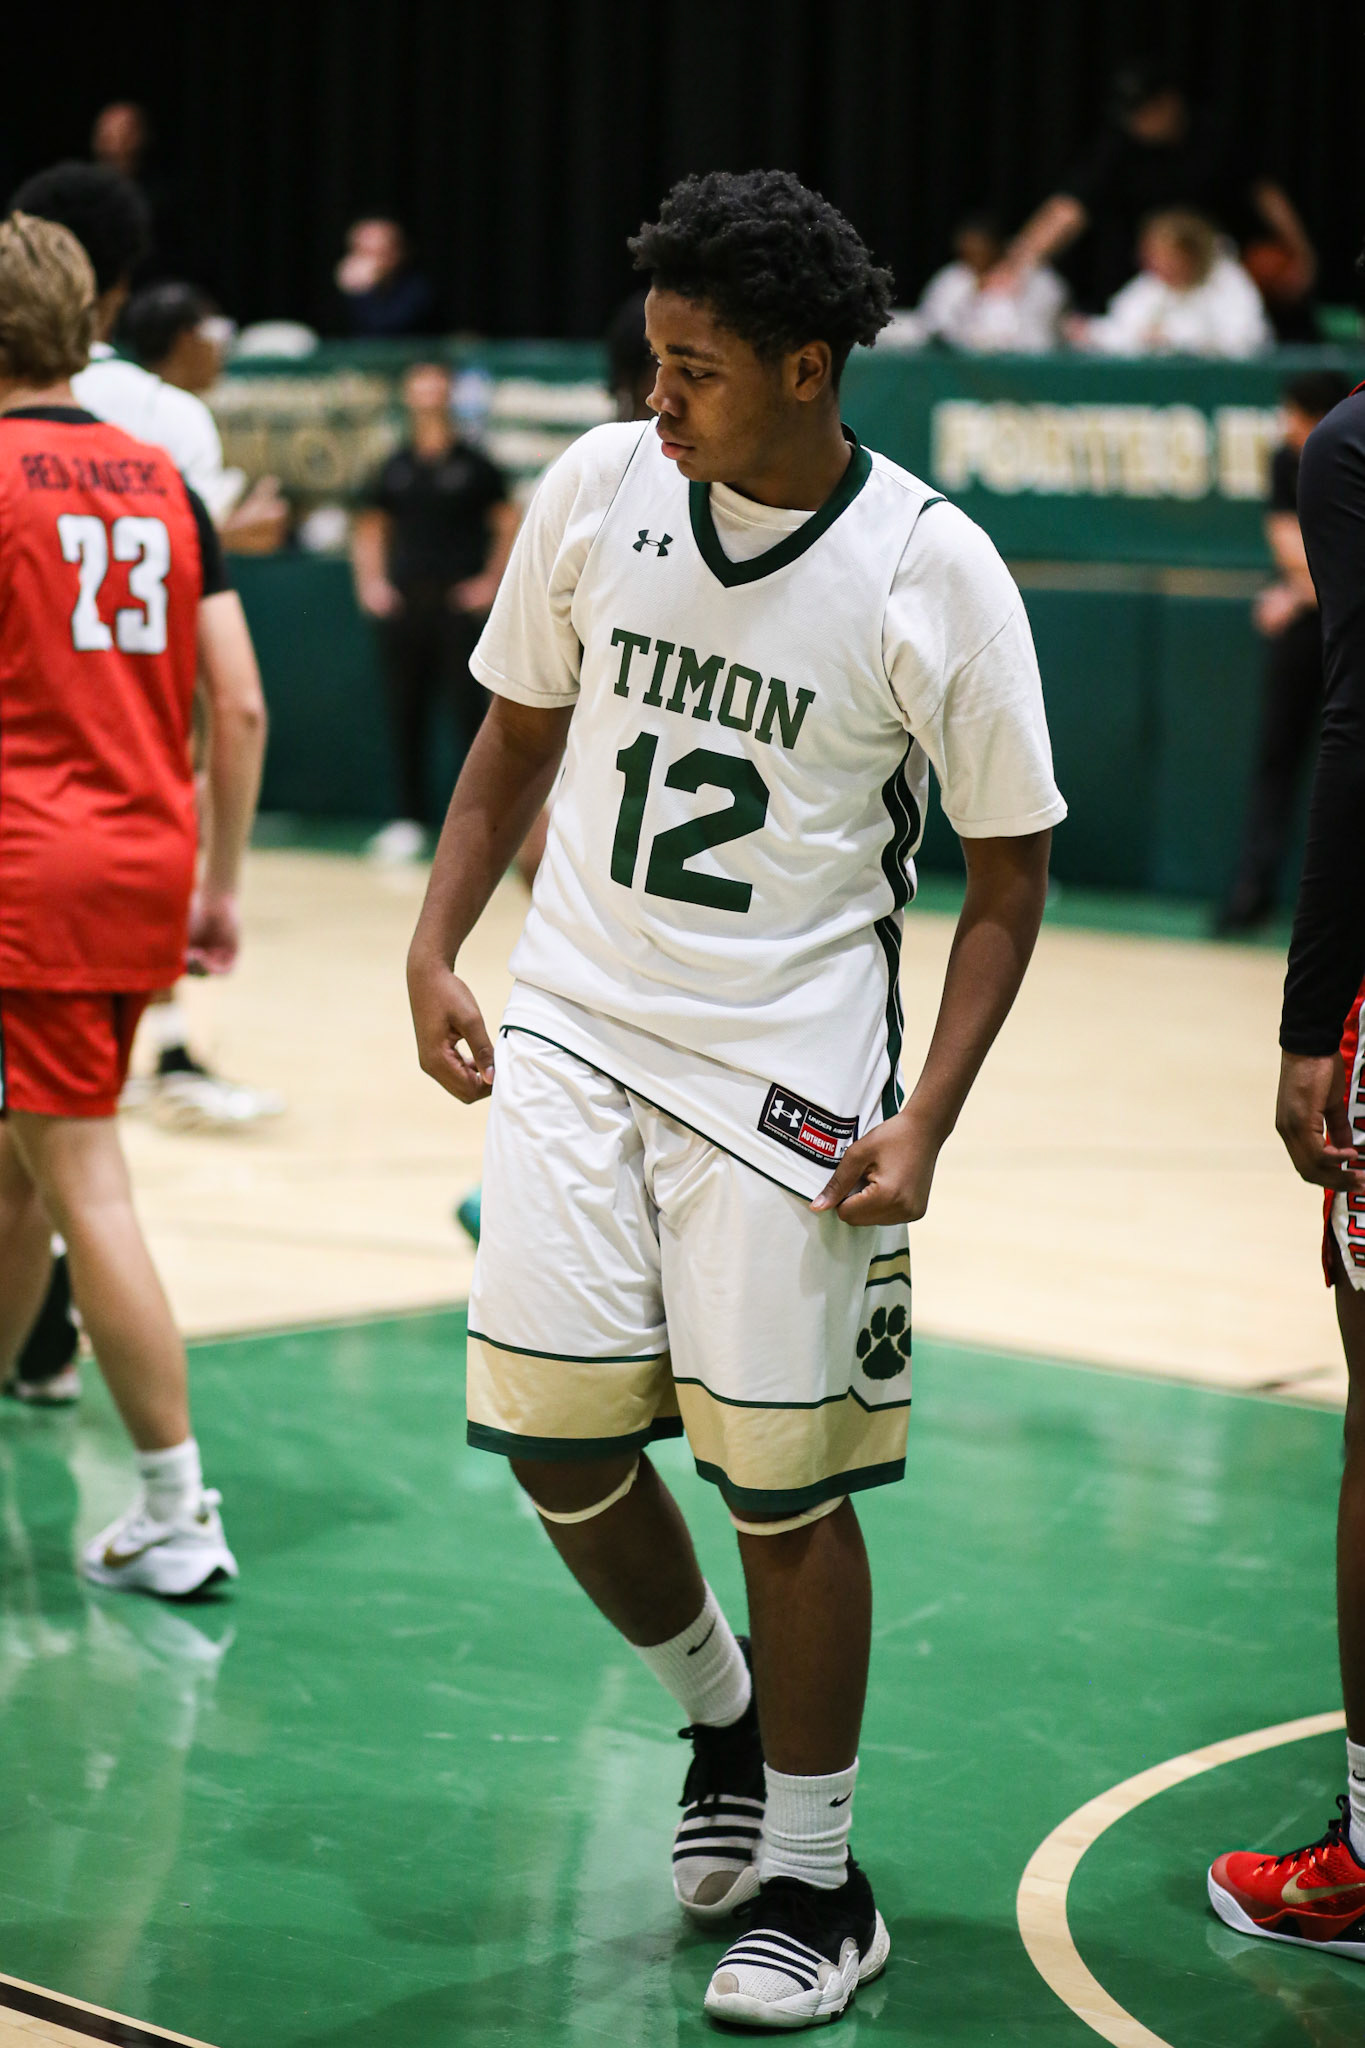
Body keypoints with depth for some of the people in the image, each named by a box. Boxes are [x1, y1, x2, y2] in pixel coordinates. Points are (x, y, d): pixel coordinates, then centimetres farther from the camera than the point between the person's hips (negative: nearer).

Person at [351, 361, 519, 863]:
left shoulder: (472, 465, 2)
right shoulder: (396, 467, 11)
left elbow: (508, 524, 4)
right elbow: (369, 528, 19)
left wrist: (491, 582, -2)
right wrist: (371, 582, 7)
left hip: (458, 601, -3)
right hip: (403, 604, 3)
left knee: (468, 710, -5)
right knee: (405, 713, 5)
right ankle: (409, 819, 11)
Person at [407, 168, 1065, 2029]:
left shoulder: (935, 578, -12)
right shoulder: (599, 490, -2)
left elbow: (1009, 871, -4)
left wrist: (925, 1124, -12)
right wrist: (436, 948, 2)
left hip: (786, 1068, -4)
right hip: (578, 1026, 4)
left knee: (782, 1483, 0)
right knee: (551, 1428, 0)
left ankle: (816, 1887, 18)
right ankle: (721, 1717, 30)